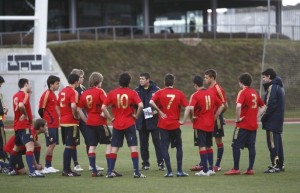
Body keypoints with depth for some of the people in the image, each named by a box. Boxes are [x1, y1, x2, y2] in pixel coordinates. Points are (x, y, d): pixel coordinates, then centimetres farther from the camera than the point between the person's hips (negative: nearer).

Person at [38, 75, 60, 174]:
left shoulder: (53, 94, 15)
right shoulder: (46, 94, -12)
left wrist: (57, 119, 15)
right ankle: (47, 167, -6)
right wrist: (46, 121, -6)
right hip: (49, 125, -9)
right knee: (51, 144, -9)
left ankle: (49, 166, 13)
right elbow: (41, 110, -13)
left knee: (52, 145, 9)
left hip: (54, 124, 9)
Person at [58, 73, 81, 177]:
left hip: (63, 122, 8)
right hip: (71, 123, -8)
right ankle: (67, 170, -3)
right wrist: (76, 116, -14)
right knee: (70, 146, -3)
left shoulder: (62, 91, 12)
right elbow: (73, 106, -28)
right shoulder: (73, 92, -14)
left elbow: (58, 105, 16)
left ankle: (66, 169, 18)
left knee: (68, 146, 15)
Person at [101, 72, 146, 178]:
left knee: (114, 148, 9)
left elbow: (103, 107, -6)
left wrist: (111, 118, 2)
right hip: (129, 124, -2)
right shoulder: (132, 93, -5)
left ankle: (109, 172, 7)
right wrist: (136, 115, -3)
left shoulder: (112, 93, 0)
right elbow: (140, 105, -18)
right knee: (133, 147, 0)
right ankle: (136, 172, -5)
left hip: (117, 124, 2)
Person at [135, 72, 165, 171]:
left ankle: (160, 162, 1)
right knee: (143, 143, 8)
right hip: (141, 121, 4)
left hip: (153, 120, -4)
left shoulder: (156, 90, -3)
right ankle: (145, 163, 15)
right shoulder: (137, 91, 10)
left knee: (157, 141, -3)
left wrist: (156, 111, -16)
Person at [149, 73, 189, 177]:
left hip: (163, 124, -1)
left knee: (164, 148, 3)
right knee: (179, 147, 14)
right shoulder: (179, 94, 0)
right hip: (175, 124, 1)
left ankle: (169, 171, -4)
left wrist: (160, 111, -11)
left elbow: (151, 102, -20)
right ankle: (179, 171, 10)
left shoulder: (160, 93, -3)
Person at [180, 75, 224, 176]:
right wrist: (214, 117, 13)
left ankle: (205, 170, -5)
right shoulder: (211, 93, 5)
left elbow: (190, 108, -27)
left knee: (202, 146, -3)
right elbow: (221, 106, 10)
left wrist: (192, 117, -14)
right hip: (210, 124, 6)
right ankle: (211, 169, 18)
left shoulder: (195, 95, -12)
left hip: (200, 124, -6)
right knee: (209, 146, 16)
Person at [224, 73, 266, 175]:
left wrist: (238, 118, -16)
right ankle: (250, 169, 7)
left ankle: (236, 169, -2)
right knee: (251, 147, 8)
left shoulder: (243, 92, -11)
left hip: (243, 125, -7)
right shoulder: (255, 93, 11)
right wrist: (256, 116, 13)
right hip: (253, 125, 7)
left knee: (236, 146, -1)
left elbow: (238, 106, -28)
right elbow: (263, 106, 19)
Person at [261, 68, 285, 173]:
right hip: (278, 120, 10)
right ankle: (280, 165, 17)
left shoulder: (272, 87, -14)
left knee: (272, 143, -7)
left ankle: (275, 166, -8)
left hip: (272, 121, -10)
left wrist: (264, 117, -11)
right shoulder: (279, 87, 16)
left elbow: (271, 105, -21)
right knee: (278, 143, 13)